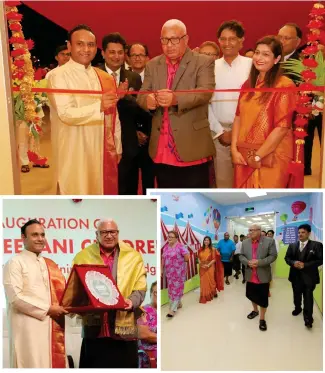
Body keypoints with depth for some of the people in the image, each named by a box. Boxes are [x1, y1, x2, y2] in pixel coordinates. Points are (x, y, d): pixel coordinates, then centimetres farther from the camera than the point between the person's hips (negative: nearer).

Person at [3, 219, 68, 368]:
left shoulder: (50, 265, 19)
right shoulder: (15, 262, -2)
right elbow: (15, 297, -13)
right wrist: (47, 309, -12)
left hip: (53, 326, 6)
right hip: (29, 328, -6)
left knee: (56, 363, 6)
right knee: (33, 364, -6)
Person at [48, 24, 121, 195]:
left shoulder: (105, 78, 9)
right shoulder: (59, 76, -9)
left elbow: (114, 117, 13)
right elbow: (66, 113, -21)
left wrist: (117, 148, 12)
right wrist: (98, 106, -34)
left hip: (104, 151, 6)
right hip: (74, 153, -6)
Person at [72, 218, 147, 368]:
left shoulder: (133, 256, 7)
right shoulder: (83, 257, 9)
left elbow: (140, 288, 4)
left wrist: (132, 301, -16)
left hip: (124, 328, 0)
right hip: (94, 328, 0)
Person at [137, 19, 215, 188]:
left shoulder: (203, 62, -2)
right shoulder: (152, 65, 13)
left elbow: (205, 92, -17)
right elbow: (141, 95, 6)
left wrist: (176, 99, -36)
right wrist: (147, 100, -20)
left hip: (192, 147, -4)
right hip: (162, 150, 4)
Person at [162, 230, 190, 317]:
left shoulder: (180, 247, -14)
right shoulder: (166, 248, 8)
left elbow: (187, 257, -17)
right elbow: (163, 259, 11)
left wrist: (180, 261, -5)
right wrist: (161, 269, 8)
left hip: (178, 272, -7)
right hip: (169, 272, 7)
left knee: (176, 288, -5)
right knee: (171, 288, 14)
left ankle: (173, 309, -5)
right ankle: (178, 303, 33)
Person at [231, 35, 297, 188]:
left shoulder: (284, 85, -10)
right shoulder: (248, 84, 10)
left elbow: (282, 127, -15)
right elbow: (239, 118, 10)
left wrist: (258, 156, -13)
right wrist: (234, 149, -2)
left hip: (270, 158, -6)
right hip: (244, 156, 6)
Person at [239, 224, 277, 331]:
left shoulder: (269, 241, -9)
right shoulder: (245, 242, 4)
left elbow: (273, 256, -11)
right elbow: (241, 256, 6)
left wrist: (259, 262, -21)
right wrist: (248, 262, -14)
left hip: (263, 276, -4)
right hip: (250, 275, 4)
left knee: (263, 298, 4)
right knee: (251, 295, 18)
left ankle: (262, 318, 18)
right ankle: (255, 310, 43)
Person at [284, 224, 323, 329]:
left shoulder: (316, 245, -8)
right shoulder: (292, 246, 6)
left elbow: (320, 260, -13)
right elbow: (287, 258, 8)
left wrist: (305, 264, -20)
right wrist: (293, 263, -15)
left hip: (309, 276, -4)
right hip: (296, 276, 4)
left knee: (308, 297, 0)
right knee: (296, 295, 19)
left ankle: (308, 318, 7)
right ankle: (297, 308, 42)